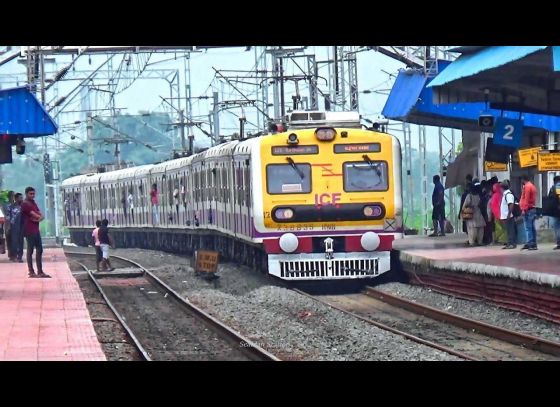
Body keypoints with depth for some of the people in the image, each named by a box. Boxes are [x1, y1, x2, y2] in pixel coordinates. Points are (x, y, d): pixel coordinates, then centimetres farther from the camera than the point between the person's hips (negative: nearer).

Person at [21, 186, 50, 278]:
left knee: (39, 250, 8)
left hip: (36, 230, 9)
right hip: (29, 230, -9)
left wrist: (39, 218, -11)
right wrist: (40, 217, 3)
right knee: (30, 251, -4)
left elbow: (41, 216, 11)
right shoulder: (25, 204, -11)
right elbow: (35, 215, -17)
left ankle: (40, 271, 11)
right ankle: (31, 272, -1)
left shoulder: (33, 203, 18)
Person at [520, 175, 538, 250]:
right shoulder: (532, 186, 19)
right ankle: (533, 244, 9)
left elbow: (526, 199, -17)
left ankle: (530, 243, -16)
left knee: (528, 228, -11)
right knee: (532, 228, 8)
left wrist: (524, 209, -17)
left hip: (528, 210, -10)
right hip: (533, 209, 10)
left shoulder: (527, 187, -10)